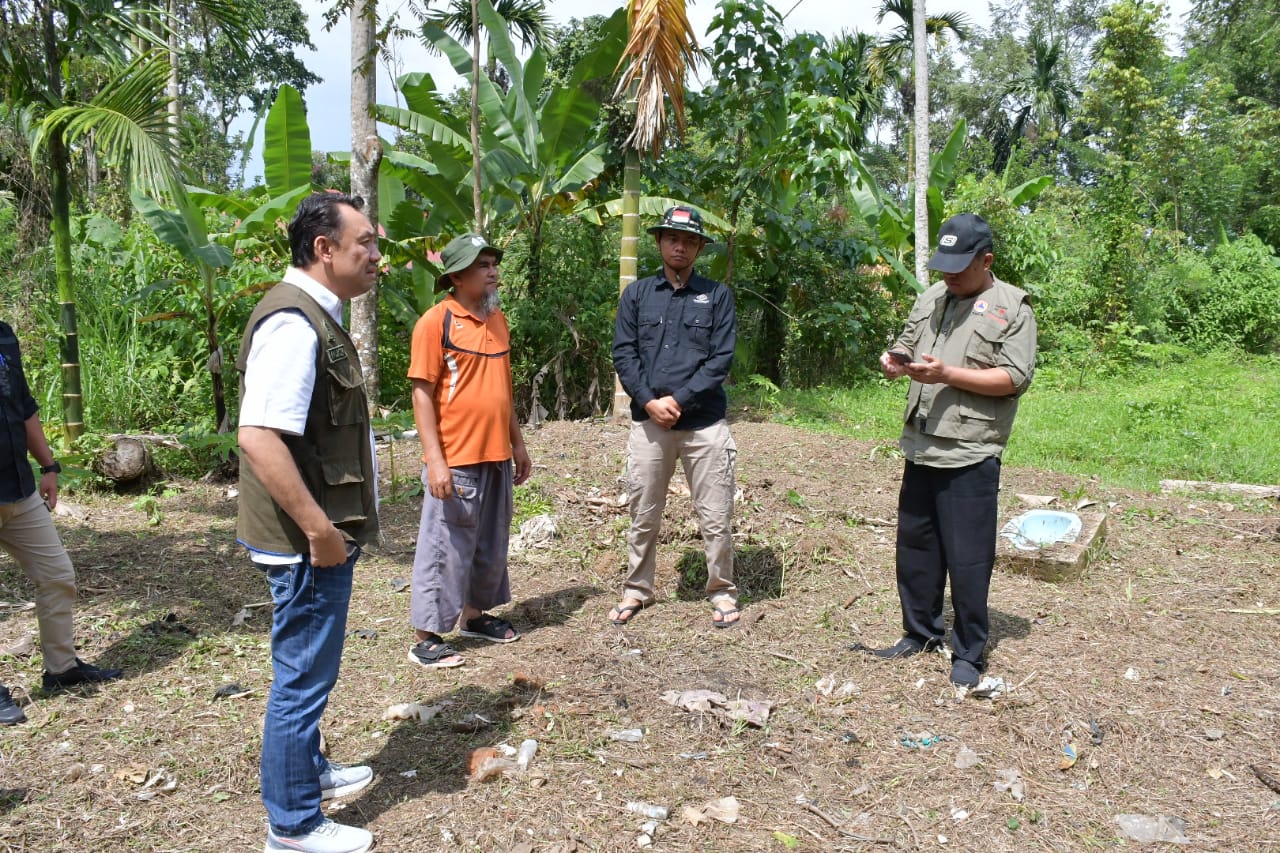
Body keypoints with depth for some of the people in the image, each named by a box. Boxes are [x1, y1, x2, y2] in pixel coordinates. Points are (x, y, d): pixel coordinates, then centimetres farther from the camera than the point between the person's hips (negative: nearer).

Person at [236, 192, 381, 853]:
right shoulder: (293, 323, -22)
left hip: (325, 531, 10)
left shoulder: (316, 315, 12)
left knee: (307, 670, 24)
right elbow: (259, 437, -30)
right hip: (308, 540, -10)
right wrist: (319, 530, -25)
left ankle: (308, 770, 43)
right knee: (304, 675, 4)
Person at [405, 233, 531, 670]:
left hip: (497, 457, 7)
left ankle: (475, 614, 34)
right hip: (455, 461, -7)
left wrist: (517, 444, 17)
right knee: (445, 548, 0)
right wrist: (435, 461, -18)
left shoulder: (498, 319, 11)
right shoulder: (437, 321, -10)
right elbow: (422, 394, -12)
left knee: (491, 544, 17)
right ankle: (425, 637, 13)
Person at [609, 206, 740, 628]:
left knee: (715, 517, 3)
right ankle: (637, 590, 25)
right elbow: (623, 353, 2)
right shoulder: (637, 293, 10)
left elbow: (722, 357, -3)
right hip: (648, 420, 2)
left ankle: (722, 592, 20)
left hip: (704, 422, -1)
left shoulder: (717, 295, 5)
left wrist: (679, 400, -11)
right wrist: (650, 402, -11)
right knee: (643, 516, 10)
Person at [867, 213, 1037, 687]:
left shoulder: (1011, 308, -5)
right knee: (915, 545, 15)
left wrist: (946, 374, -20)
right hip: (921, 448, 7)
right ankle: (920, 633, 31)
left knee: (967, 558, 1)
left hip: (970, 455, -6)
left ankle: (969, 653, 16)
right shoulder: (931, 299, 14)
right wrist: (896, 360, -2)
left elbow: (1016, 378, -13)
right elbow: (908, 346, 22)